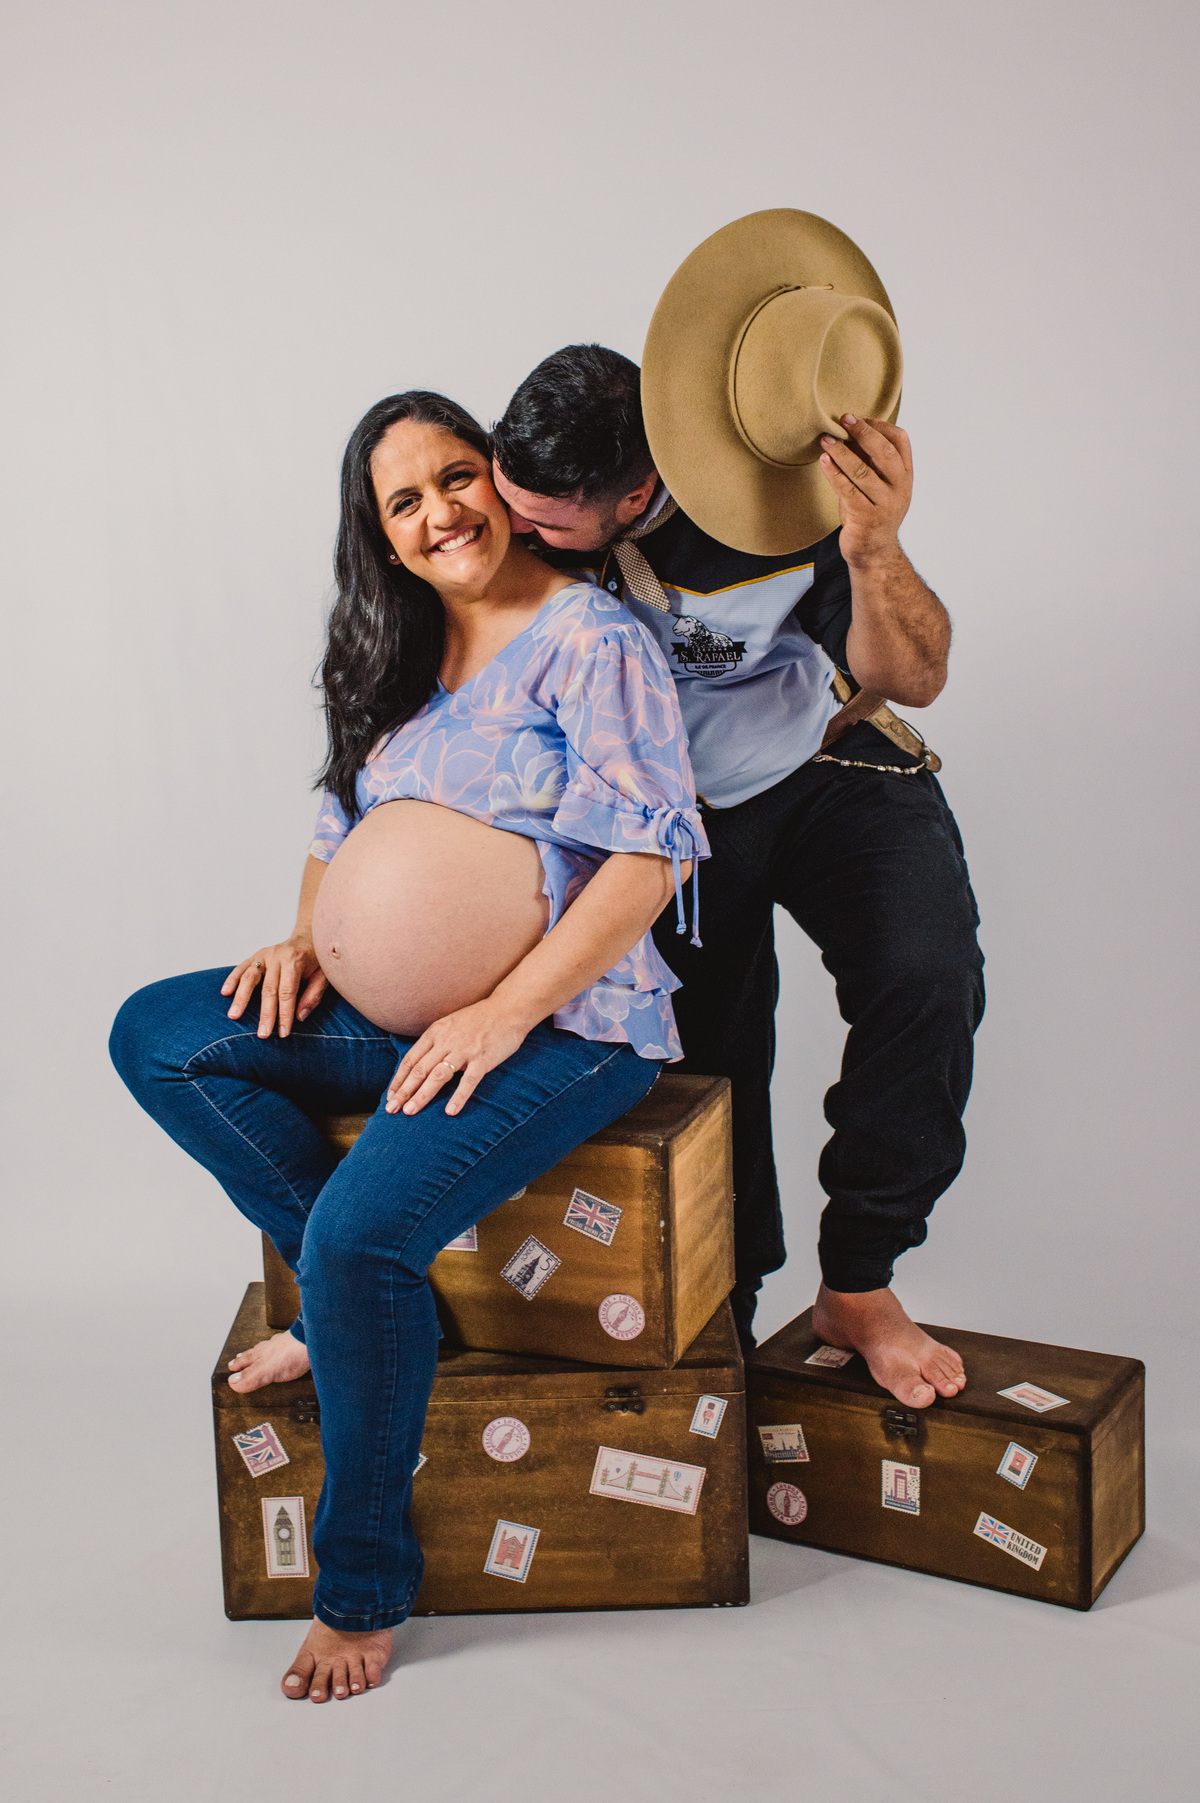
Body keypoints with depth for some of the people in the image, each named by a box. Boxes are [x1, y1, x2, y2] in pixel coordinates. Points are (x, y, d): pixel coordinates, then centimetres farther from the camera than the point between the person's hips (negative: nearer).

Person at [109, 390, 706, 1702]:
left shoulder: (590, 640, -9)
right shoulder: (398, 658, 14)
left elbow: (649, 856, -16)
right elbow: (345, 822, 23)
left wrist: (502, 1013, -21)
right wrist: (310, 935, 2)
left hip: (566, 1022, -8)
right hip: (401, 1009, 8)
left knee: (362, 1232, -26)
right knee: (154, 1036, -6)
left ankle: (363, 1580, -2)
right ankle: (351, 1301, -2)